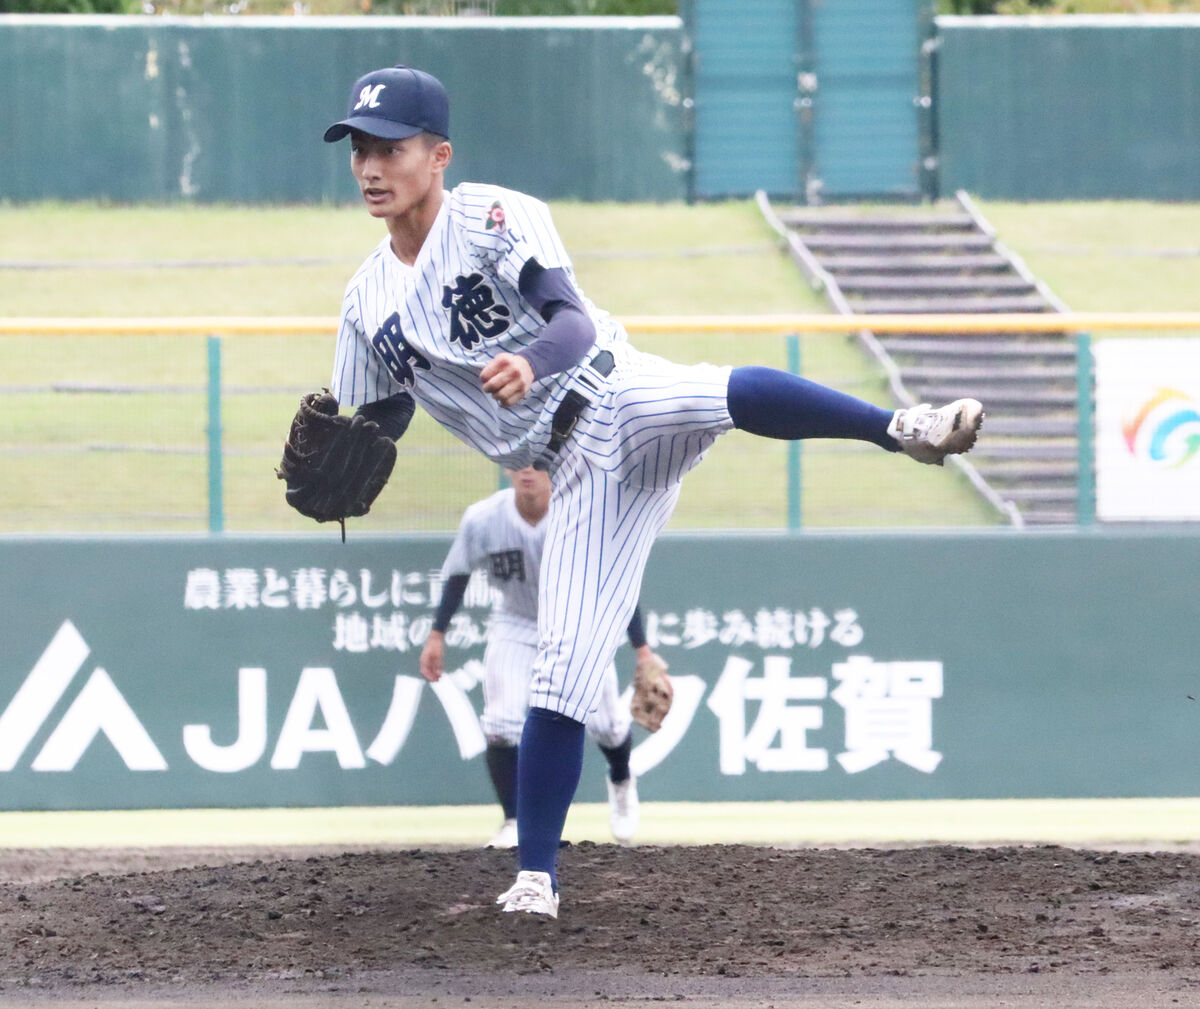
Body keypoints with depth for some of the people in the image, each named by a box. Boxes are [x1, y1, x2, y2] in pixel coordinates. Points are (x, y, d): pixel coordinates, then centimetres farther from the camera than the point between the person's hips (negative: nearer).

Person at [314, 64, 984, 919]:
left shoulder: (494, 217, -5)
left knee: (733, 393, -38)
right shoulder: (368, 302, 11)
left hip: (621, 399, -4)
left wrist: (528, 364, -41)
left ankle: (903, 428, -51)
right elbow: (378, 425, 20)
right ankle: (536, 878, -5)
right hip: (574, 476, 4)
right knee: (564, 665, -7)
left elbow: (575, 323, -18)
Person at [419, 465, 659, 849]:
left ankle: (621, 780, 35)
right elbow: (457, 574, -4)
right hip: (514, 626, 1)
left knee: (604, 722, 0)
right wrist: (437, 635, -4)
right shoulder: (483, 519, -22)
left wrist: (642, 649, -19)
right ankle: (513, 823, -1)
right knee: (502, 725, -16)